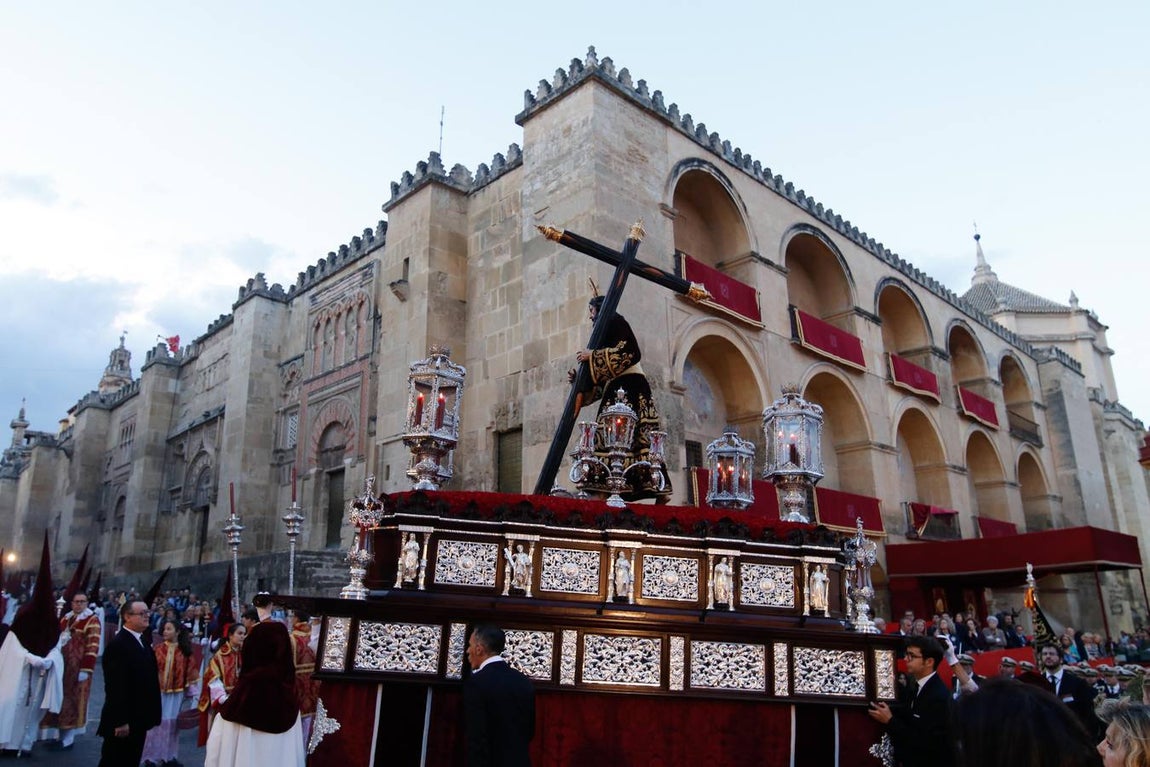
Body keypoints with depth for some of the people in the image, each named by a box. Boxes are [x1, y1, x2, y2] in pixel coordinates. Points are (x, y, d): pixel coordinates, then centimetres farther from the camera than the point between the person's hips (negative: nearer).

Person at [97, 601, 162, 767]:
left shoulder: (143, 642, 11)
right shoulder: (118, 645, -19)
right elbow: (116, 687, -23)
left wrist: (150, 715, 13)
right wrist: (120, 722, -23)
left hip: (138, 720, 9)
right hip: (122, 722, -9)